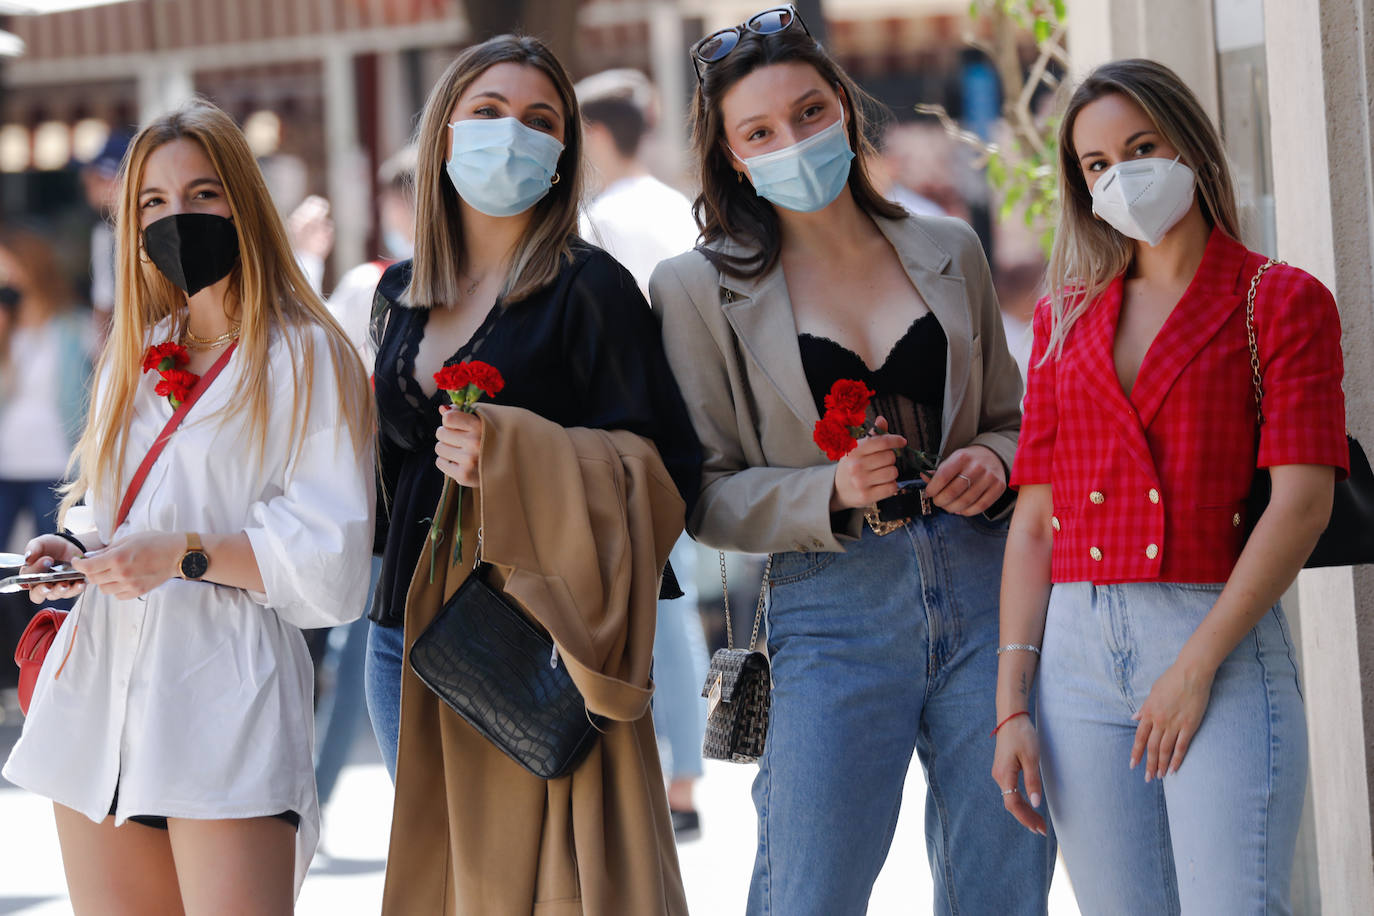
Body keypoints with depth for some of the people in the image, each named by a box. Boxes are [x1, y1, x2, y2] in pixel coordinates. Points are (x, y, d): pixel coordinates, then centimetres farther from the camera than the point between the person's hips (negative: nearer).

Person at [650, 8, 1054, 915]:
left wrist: (993, 463, -3)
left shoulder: (949, 251, 10)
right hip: (831, 617, -3)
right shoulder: (703, 289, 1)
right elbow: (706, 495, -1)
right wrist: (832, 491, -17)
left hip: (983, 591, 3)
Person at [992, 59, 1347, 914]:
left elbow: (1303, 500, -7)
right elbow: (1035, 521, 12)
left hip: (1226, 650, -4)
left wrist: (1198, 664, -14)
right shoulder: (1067, 318, 16)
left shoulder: (1280, 301, 3)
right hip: (1079, 657, 4)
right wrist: (1011, 704, 3)